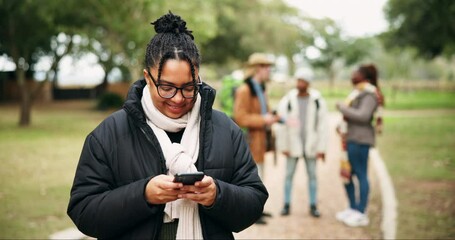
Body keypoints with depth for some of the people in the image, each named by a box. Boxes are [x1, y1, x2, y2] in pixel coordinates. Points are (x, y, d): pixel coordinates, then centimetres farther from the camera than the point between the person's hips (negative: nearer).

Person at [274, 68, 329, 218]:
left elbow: (323, 126, -3)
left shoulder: (318, 102, -3)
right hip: (293, 145, 0)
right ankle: (287, 205, 17)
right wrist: (283, 146, -6)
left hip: (310, 145, 0)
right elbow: (281, 125, -4)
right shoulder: (287, 101, -5)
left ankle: (313, 206, 18)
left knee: (312, 175, 8)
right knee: (289, 174, 7)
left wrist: (321, 148, -6)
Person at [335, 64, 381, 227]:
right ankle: (353, 209, 25)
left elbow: (363, 116, -21)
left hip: (360, 140, -10)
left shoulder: (369, 94, -10)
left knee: (361, 175, -4)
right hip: (351, 139, 10)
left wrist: (341, 107, -13)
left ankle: (361, 214, 3)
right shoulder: (357, 92, 18)